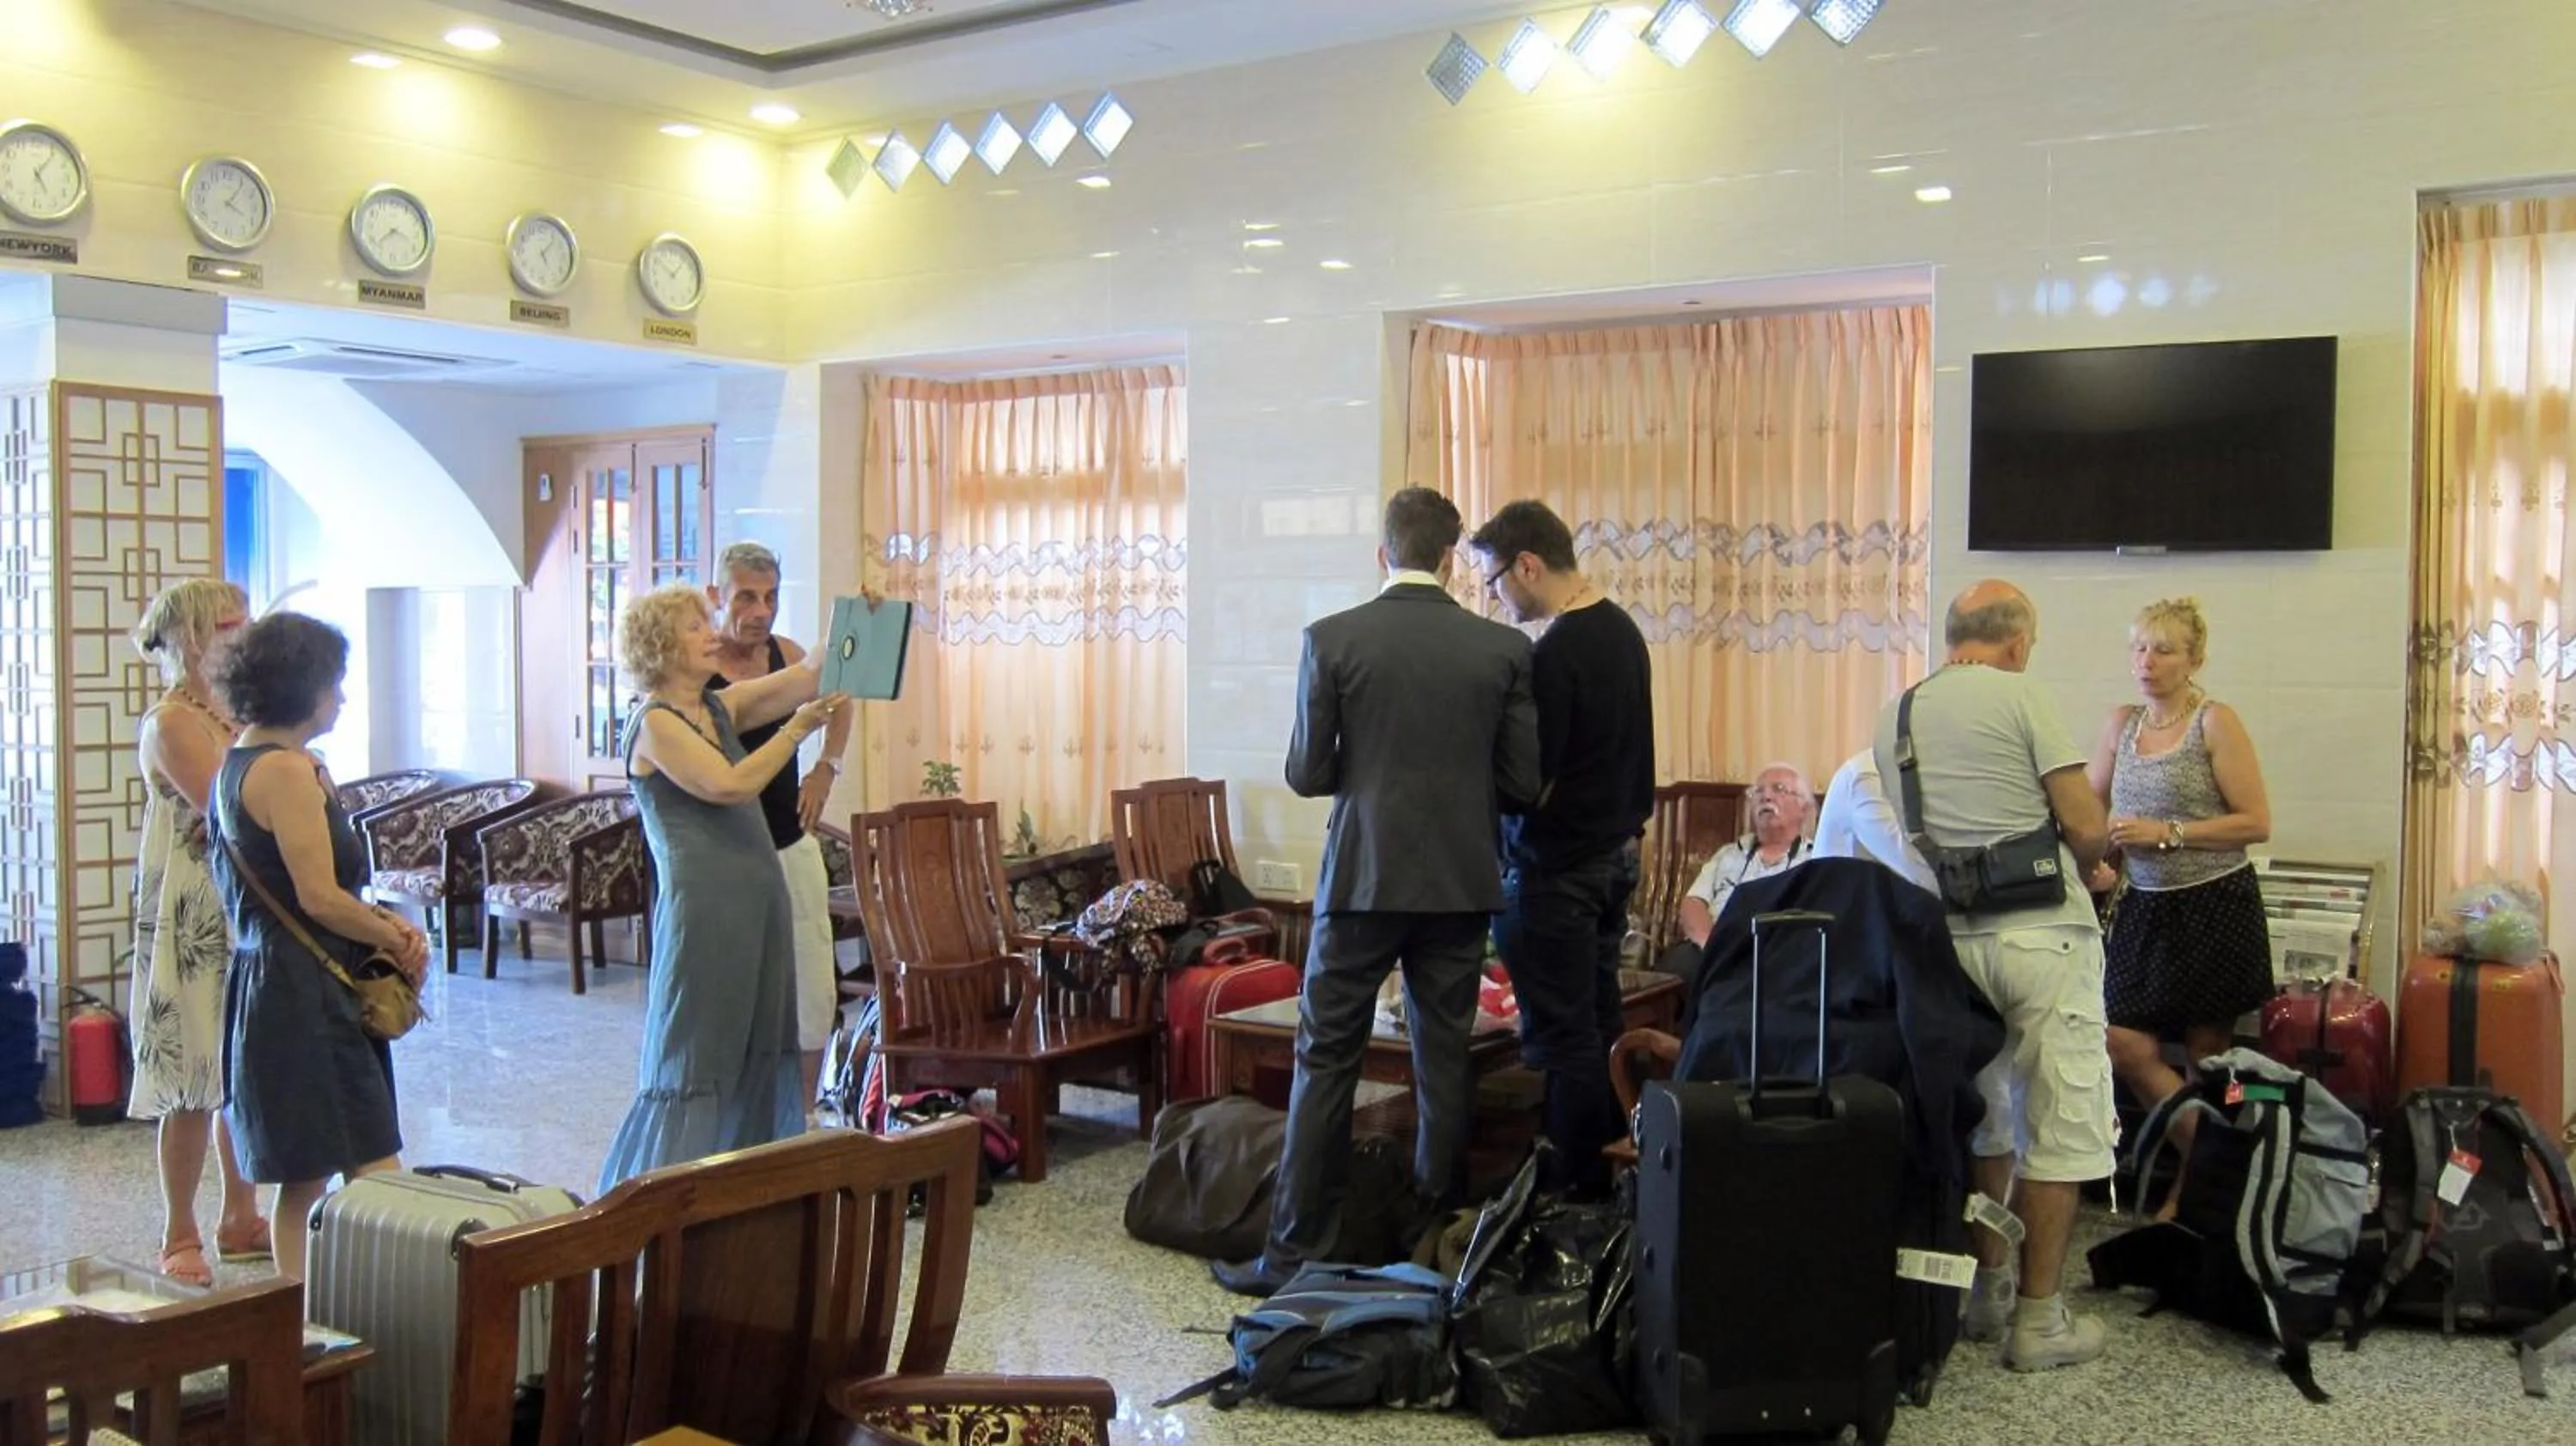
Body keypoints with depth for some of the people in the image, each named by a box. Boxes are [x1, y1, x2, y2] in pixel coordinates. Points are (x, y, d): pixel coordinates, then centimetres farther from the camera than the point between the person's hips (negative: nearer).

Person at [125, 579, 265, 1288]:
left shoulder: (231, 714, 13)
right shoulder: (172, 721, -13)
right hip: (192, 923, -8)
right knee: (194, 1085, -1)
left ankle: (241, 1220, 23)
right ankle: (179, 1238, 11)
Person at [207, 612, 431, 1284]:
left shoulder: (238, 763, 15)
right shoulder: (287, 769, -16)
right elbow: (320, 897, -19)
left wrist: (382, 919, 5)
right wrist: (399, 940, -4)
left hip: (268, 986, 10)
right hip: (307, 994, -10)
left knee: (301, 1178, 15)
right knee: (377, 1178, -10)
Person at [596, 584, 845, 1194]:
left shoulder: (720, 707, 13)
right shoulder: (654, 722, -9)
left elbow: (807, 677, 10)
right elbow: (730, 784, -20)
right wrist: (797, 729, -12)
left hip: (758, 897, 8)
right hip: (701, 907, -8)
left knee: (757, 1052, 13)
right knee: (694, 1057, -3)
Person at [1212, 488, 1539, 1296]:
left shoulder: (1332, 640, -6)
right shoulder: (1503, 649, -2)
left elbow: (1306, 772, -3)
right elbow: (1523, 783, 0)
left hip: (1362, 879, -2)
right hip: (1461, 884, 2)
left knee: (1326, 1060, 5)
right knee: (1446, 1060, 12)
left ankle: (1295, 1252, 7)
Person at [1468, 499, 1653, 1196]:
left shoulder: (1554, 654, -21)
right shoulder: (1621, 628, 7)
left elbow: (1530, 787, -19)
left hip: (1557, 868, -9)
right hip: (1616, 851, 9)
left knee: (1562, 1036, -1)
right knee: (1599, 1021, 16)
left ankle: (1574, 1186, 6)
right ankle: (1608, 1160, 24)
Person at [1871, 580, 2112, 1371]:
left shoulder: (1895, 714, 9)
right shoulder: (2022, 697, -9)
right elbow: (2087, 828, -11)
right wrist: (2080, 867, 8)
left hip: (1952, 938, 6)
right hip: (2043, 935, -6)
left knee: (1981, 1119, 18)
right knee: (2062, 1125, 3)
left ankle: (1986, 1290, 26)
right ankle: (2039, 1317, 7)